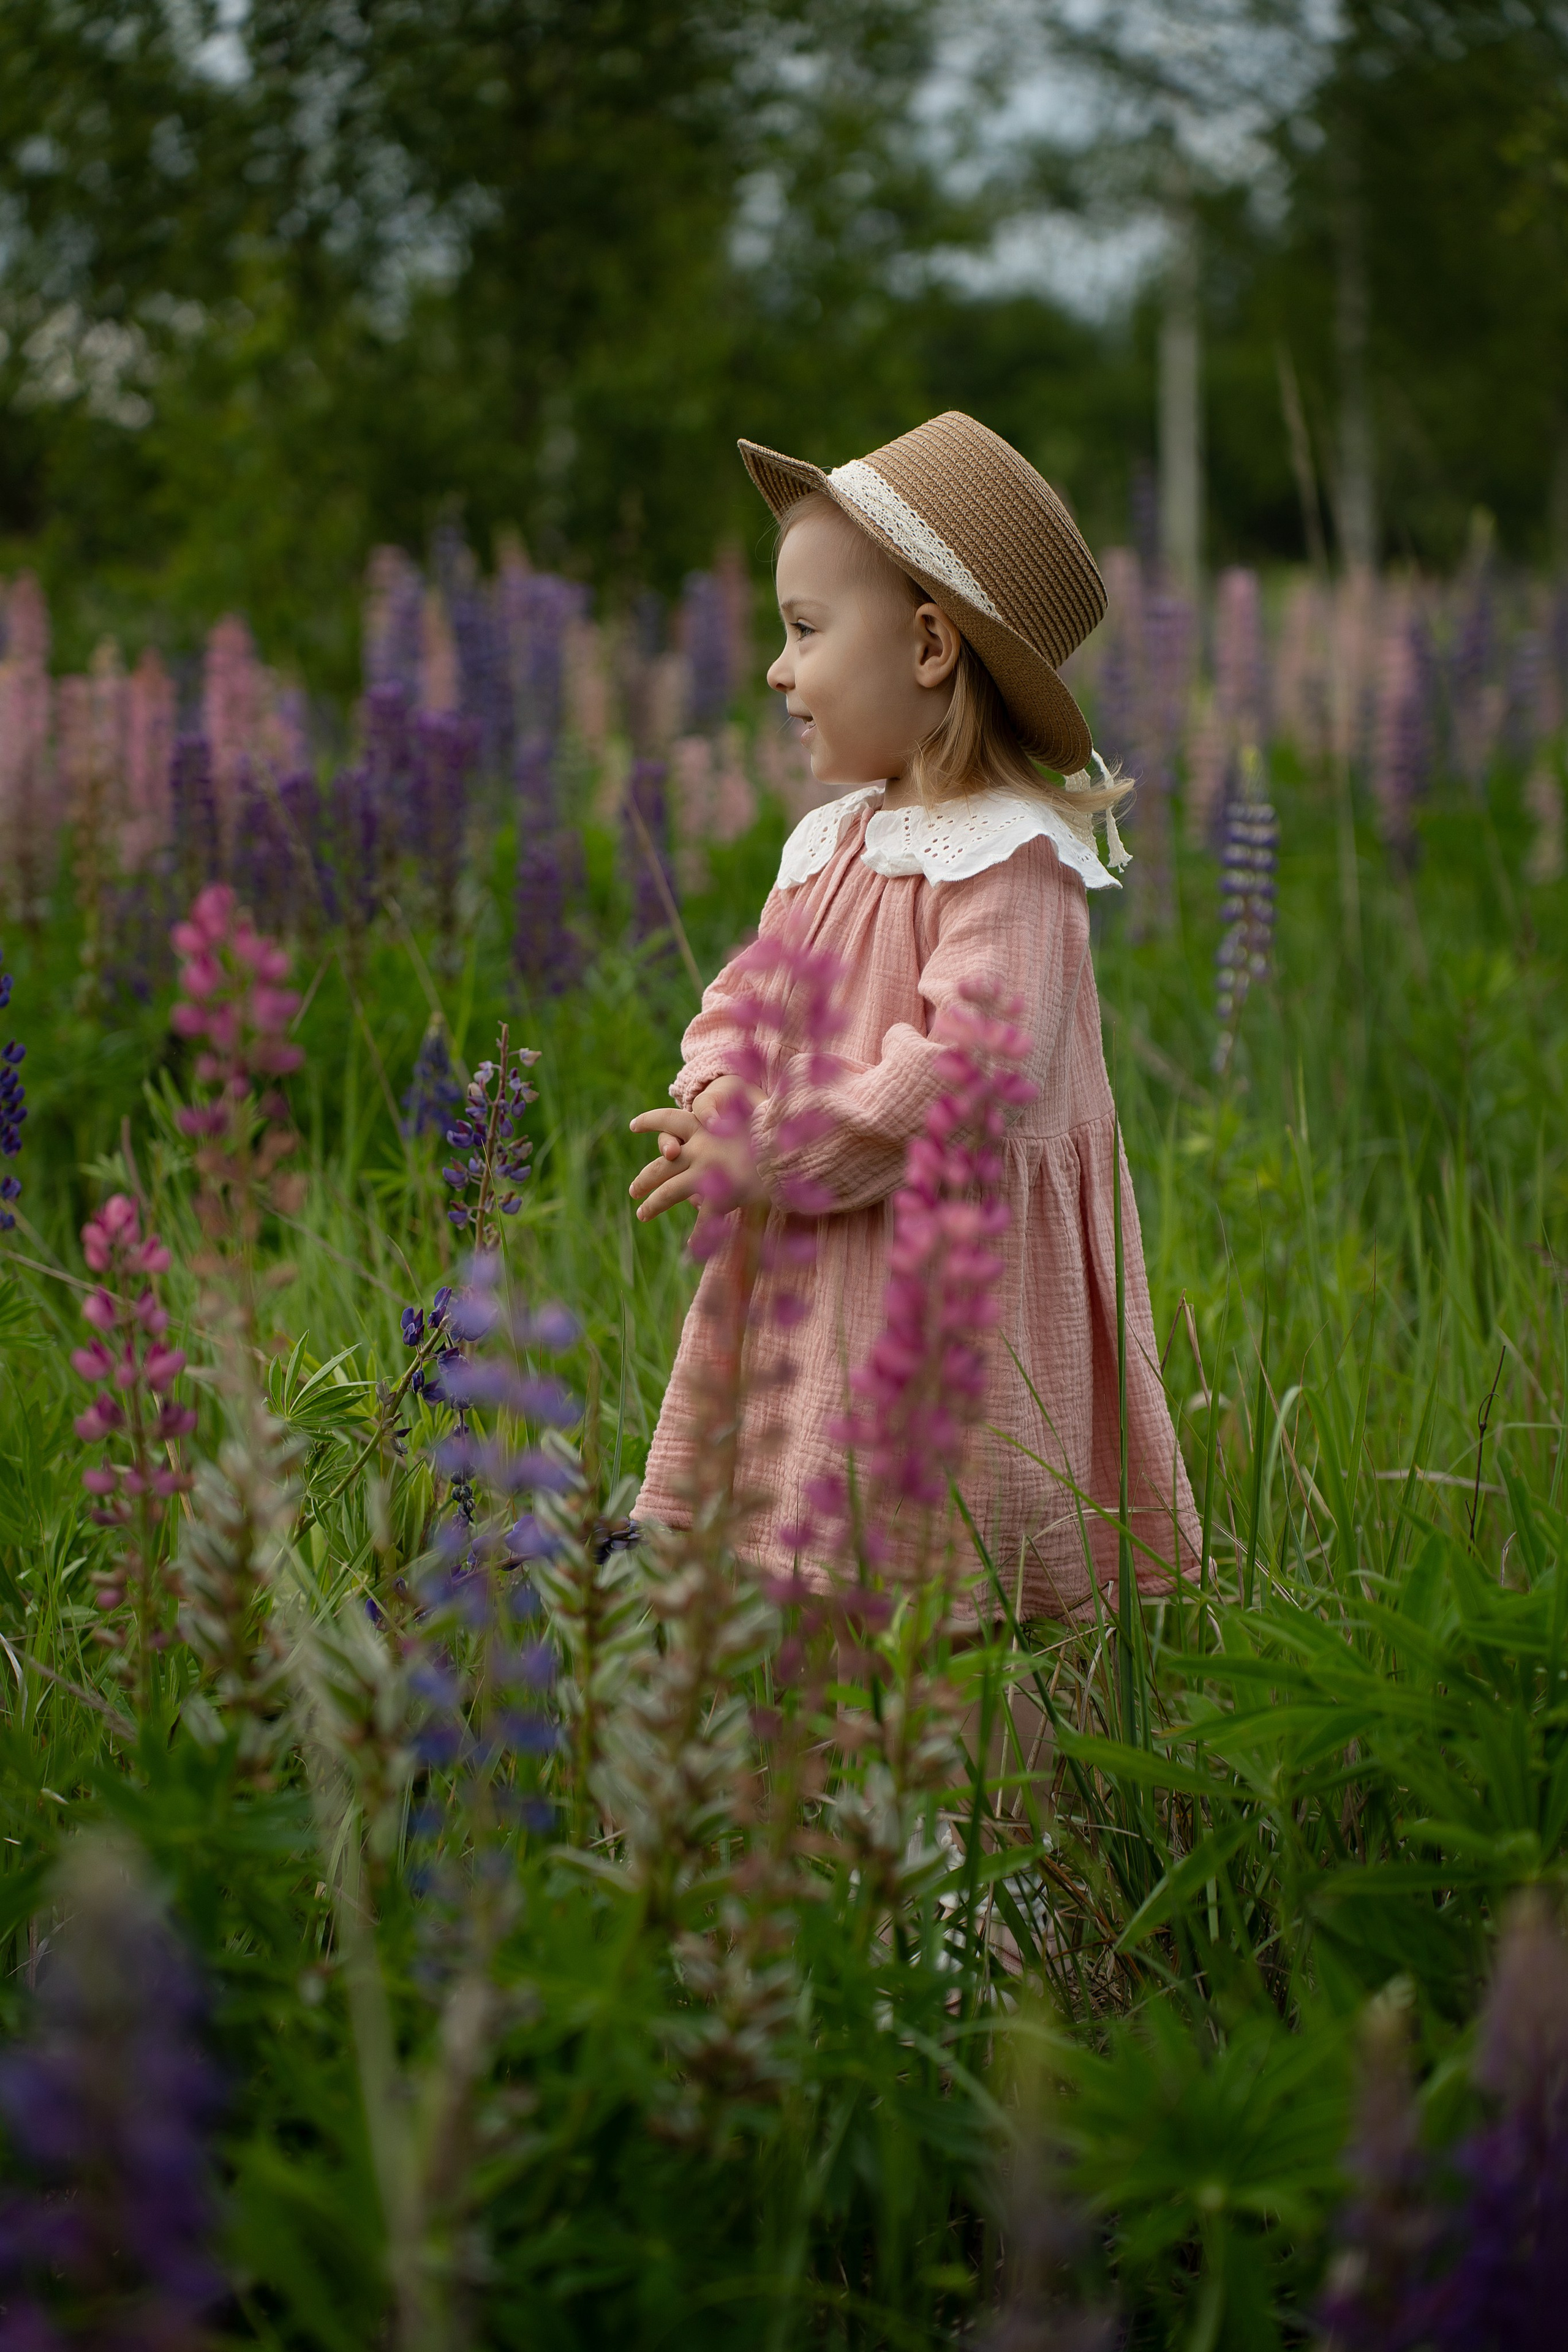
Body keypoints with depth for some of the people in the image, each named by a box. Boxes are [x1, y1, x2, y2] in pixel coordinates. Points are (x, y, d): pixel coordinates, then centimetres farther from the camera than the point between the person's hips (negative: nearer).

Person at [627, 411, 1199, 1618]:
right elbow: (741, 1005, 19)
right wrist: (716, 1098, -5)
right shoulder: (829, 843, 14)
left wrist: (769, 1155, -21)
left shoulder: (1007, 854, -14)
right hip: (803, 1283, 8)